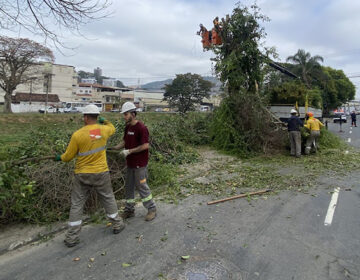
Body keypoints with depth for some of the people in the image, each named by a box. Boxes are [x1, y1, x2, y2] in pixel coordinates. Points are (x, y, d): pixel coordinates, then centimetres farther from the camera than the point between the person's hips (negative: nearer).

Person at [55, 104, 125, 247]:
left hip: (82, 174, -1)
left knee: (77, 204, 10)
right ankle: (117, 225, 31)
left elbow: (68, 156, -2)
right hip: (101, 173, 2)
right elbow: (112, 128, 21)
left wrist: (60, 157, 19)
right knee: (108, 199, 17)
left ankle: (72, 237, 16)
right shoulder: (104, 130, -5)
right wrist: (105, 121, 38)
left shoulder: (77, 134, -12)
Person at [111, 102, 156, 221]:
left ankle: (152, 209, 16)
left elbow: (145, 146, -20)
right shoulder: (127, 127, 9)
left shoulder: (141, 128, -16)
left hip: (139, 164, -8)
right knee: (129, 187, 14)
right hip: (130, 163, 8)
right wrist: (115, 148, 1)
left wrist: (129, 151, -19)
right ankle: (129, 210, 28)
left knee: (141, 186, 0)